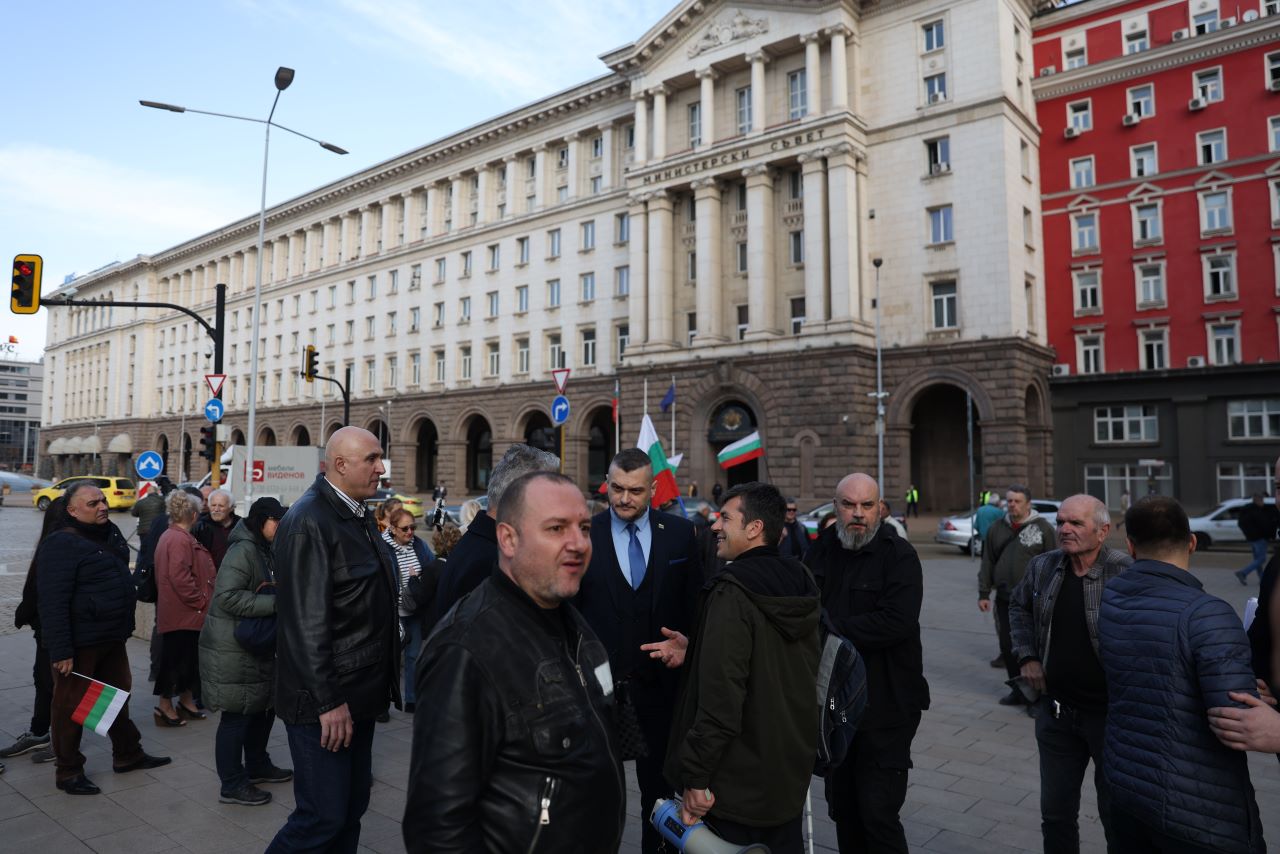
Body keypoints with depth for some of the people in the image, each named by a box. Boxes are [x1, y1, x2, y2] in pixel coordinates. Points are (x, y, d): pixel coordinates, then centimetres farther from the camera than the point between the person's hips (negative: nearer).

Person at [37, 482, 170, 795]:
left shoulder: (111, 534, 7)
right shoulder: (61, 545, -19)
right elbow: (53, 603, -23)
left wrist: (124, 627, 19)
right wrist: (61, 651, -25)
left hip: (112, 639, 9)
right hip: (79, 643, -8)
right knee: (71, 706, 7)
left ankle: (128, 755, 33)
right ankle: (69, 771, 21)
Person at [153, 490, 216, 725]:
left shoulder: (170, 536, 16)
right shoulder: (180, 540, -18)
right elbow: (179, 577, -25)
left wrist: (200, 600, 21)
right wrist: (200, 601, -16)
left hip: (185, 614, 10)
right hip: (182, 614, -10)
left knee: (188, 657, 17)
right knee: (176, 656, 0)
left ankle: (186, 700, 27)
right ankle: (165, 705, 10)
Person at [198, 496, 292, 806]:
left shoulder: (264, 551, 13)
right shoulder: (243, 550, -19)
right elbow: (228, 596, -29)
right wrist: (273, 604, -28)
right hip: (232, 650, -10)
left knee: (261, 708, 19)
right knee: (236, 715, 0)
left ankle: (257, 765, 35)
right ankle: (232, 785, 11)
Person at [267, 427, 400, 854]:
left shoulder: (360, 514, 10)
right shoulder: (308, 522, -19)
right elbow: (306, 621, -22)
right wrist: (328, 701, -20)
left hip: (360, 692, 9)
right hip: (326, 701, -9)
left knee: (352, 806, 18)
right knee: (324, 816, 0)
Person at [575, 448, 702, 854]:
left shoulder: (680, 533, -3)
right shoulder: (585, 534, -7)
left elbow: (696, 602, 4)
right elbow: (569, 610, -4)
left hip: (659, 680, 1)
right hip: (599, 681, -1)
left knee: (660, 785, 18)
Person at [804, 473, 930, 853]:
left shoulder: (898, 555, -11)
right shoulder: (821, 551, 5)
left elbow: (897, 622, -24)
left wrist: (831, 630, -19)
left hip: (885, 705, -5)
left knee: (879, 814, 0)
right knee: (842, 808, 18)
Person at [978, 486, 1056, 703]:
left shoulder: (1043, 528, -3)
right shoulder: (997, 528, 8)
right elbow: (987, 563, 10)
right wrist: (983, 593, 7)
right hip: (1004, 598, 4)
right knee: (1007, 646, 10)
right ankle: (1018, 689, 25)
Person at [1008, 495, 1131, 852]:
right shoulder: (1043, 566, -2)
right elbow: (1019, 607, 16)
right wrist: (1026, 656, 6)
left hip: (1111, 713, -4)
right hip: (1055, 711, 4)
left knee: (1117, 815, 16)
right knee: (1056, 813, 18)